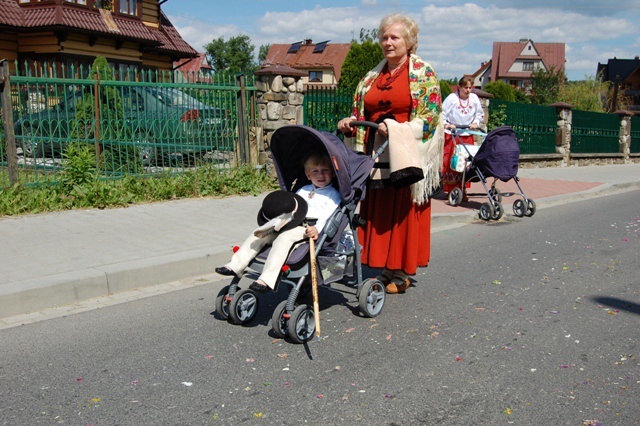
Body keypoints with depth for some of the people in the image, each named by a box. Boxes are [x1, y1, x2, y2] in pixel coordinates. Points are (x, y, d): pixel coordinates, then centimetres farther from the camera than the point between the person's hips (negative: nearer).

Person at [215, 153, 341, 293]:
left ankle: (267, 279, -40)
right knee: (259, 233, -9)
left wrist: (317, 229, -22)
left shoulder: (333, 194, 11)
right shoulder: (303, 190, 31)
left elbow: (327, 215, -4)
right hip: (289, 224, 7)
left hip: (307, 230, -7)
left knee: (284, 237, -34)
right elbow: (290, 204, 30)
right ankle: (235, 265, -10)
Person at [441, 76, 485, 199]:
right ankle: (451, 190, 2)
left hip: (467, 135, 4)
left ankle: (462, 190, 11)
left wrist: (476, 123, -1)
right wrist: (447, 125, -21)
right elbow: (442, 114, -8)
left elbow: (480, 114, 15)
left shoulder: (474, 98, 3)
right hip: (451, 135, -4)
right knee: (450, 162, -6)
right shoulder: (452, 98, -10)